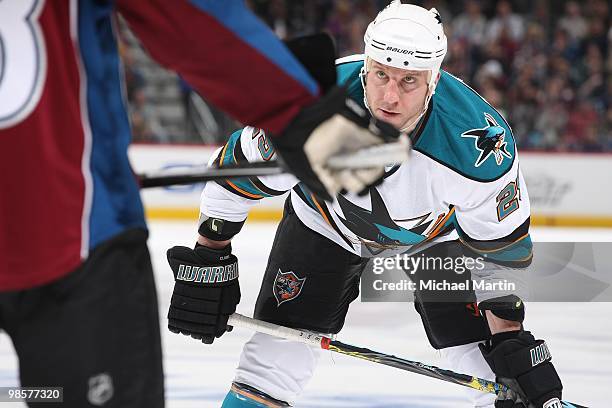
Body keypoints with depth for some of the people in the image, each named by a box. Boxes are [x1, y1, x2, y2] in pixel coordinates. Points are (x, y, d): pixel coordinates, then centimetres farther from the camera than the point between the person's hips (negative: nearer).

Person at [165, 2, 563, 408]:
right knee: (280, 344, -7)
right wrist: (208, 262, -12)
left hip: (436, 229, 0)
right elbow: (237, 172, -19)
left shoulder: (478, 142, -36)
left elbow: (503, 248, -21)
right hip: (327, 220, 0)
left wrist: (510, 336, -22)